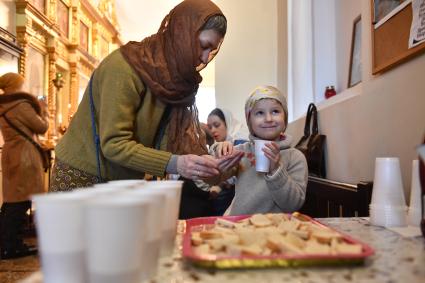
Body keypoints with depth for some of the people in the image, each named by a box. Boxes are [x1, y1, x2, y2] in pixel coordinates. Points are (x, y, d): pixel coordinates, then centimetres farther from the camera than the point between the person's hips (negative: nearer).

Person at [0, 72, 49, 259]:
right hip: (23, 156, -9)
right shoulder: (21, 105, -14)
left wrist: (36, 109, 16)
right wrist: (43, 110, 9)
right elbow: (42, 127, -8)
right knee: (20, 202, -3)